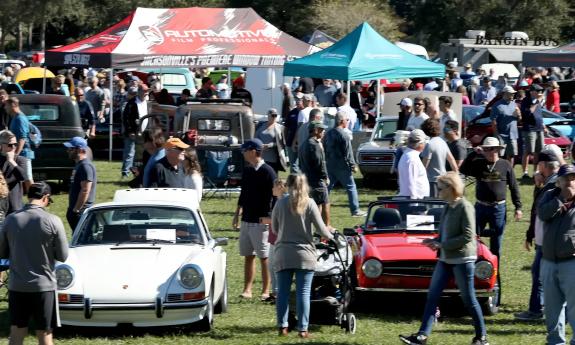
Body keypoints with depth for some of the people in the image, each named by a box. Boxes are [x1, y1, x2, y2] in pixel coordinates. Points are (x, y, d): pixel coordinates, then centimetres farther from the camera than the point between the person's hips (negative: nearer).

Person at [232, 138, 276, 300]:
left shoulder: (267, 172, -11)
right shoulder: (247, 170, 11)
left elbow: (274, 197, -13)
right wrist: (237, 215, 17)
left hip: (261, 222, -7)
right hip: (246, 220, 7)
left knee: (264, 257, -2)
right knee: (248, 256, 8)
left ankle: (266, 291, 3)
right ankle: (247, 289, 10)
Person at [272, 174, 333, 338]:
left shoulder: (280, 203, 0)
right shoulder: (309, 203, -5)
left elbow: (274, 229, 10)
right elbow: (321, 229, -3)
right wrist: (330, 236, 19)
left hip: (283, 254, 1)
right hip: (304, 253, -1)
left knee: (283, 291, 8)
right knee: (303, 292, 0)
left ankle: (282, 326, 8)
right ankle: (303, 328, -1)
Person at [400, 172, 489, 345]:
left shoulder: (465, 207, -15)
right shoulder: (449, 207, 11)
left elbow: (468, 236, -20)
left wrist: (442, 245, -19)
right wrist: (435, 241, 3)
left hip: (462, 259, -8)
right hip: (445, 259, 8)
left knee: (468, 299, 1)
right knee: (432, 296, 2)